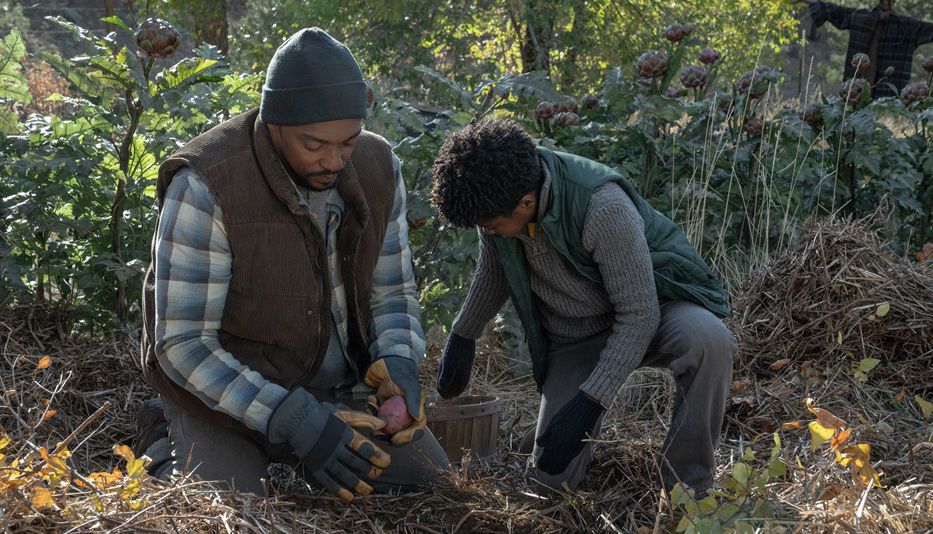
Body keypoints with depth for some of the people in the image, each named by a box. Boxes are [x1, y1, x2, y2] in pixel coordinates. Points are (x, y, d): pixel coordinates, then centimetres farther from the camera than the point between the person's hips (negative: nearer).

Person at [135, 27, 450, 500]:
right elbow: (183, 344, -25)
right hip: (222, 393, -5)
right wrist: (291, 420, -35)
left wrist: (398, 364, -20)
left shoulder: (377, 166, -10)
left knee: (429, 485, -6)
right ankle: (164, 451, 10)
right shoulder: (206, 185, -27)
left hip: (334, 386, 5)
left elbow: (392, 290, 3)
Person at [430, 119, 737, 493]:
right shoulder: (497, 198, -15)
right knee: (550, 477, -8)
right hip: (574, 340, 5)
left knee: (707, 339, -40)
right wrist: (462, 335, 19)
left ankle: (687, 489, -24)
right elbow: (493, 272, 9)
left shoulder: (603, 207, -34)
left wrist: (589, 403, -32)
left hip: (647, 310, -4)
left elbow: (639, 315, -29)